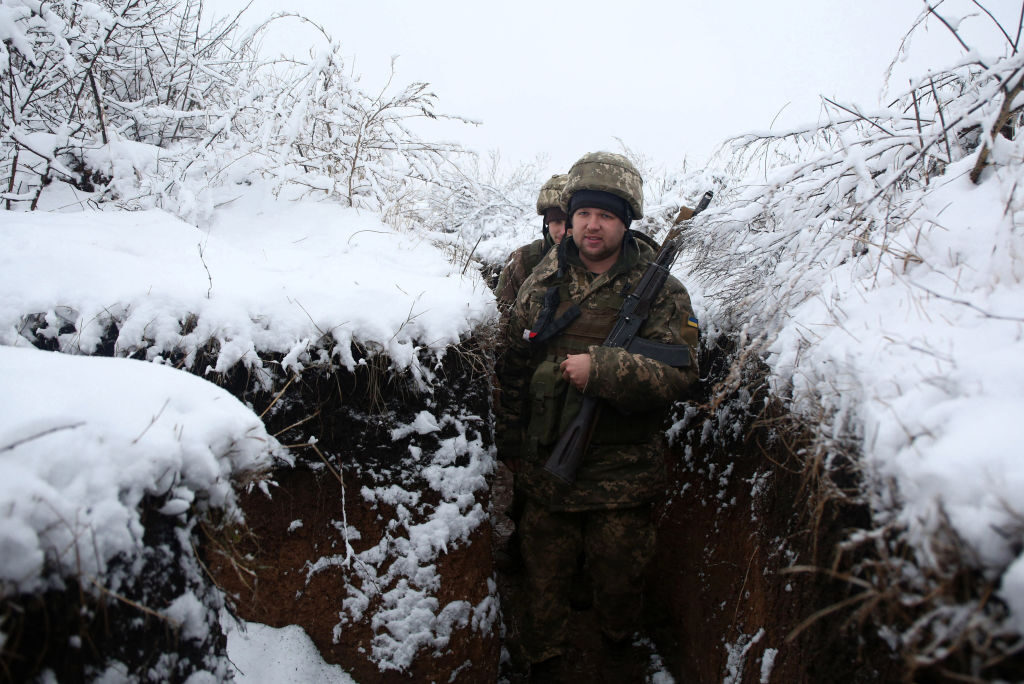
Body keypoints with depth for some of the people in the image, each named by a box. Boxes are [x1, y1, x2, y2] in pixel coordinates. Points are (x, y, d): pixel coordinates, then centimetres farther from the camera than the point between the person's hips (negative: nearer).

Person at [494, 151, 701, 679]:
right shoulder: (541, 283, 2)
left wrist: (601, 369, -30)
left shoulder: (660, 292, -9)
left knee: (618, 579, 17)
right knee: (544, 575, 18)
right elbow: (514, 367, 10)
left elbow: (680, 375, -20)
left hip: (621, 474, -2)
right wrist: (509, 440, 12)